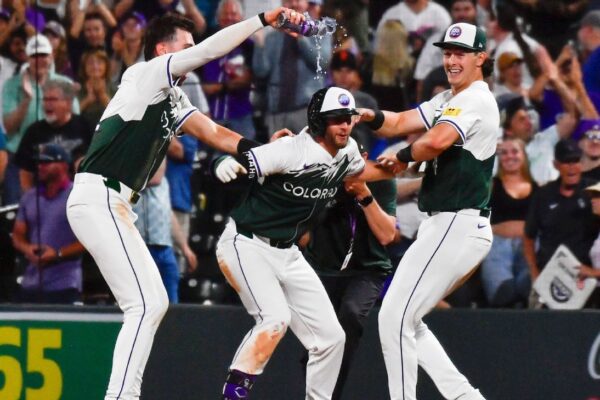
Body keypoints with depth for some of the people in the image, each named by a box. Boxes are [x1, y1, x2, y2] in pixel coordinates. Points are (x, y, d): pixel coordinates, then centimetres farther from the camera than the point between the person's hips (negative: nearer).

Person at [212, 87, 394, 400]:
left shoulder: (346, 151, 3)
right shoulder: (291, 150, -21)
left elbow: (358, 171, 26)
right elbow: (241, 163, -30)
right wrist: (227, 164, -54)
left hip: (287, 254, 8)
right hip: (247, 245, -8)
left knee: (330, 336, 4)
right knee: (275, 317, -29)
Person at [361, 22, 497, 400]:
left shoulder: (476, 100, -13)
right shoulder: (449, 100, 19)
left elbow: (437, 141, -29)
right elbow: (401, 123, 13)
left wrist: (403, 157, -10)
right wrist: (373, 117, -8)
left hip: (456, 226, -11)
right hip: (446, 226, 11)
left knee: (394, 319, -9)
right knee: (406, 322, 15)